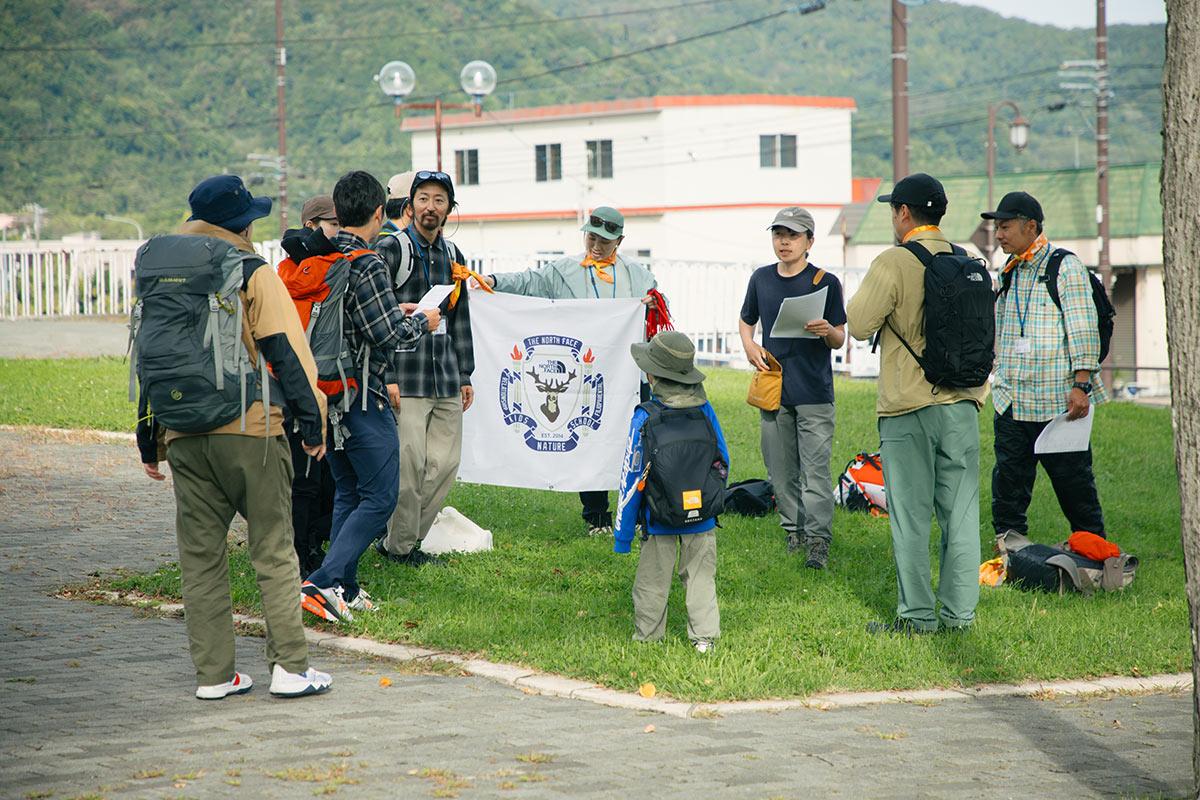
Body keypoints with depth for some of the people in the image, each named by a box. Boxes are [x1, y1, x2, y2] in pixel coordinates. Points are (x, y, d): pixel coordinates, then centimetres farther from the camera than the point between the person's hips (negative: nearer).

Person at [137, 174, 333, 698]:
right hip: (249, 431, -4)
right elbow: (287, 352, -9)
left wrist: (149, 441, 20)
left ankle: (213, 674, 7)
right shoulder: (255, 276, -3)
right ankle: (289, 666, -3)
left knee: (200, 557, 7)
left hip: (184, 438, 4)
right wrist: (312, 420, -6)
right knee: (273, 551, 1)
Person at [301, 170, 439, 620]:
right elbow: (388, 335, -18)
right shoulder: (366, 266, -17)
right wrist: (421, 322, 0)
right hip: (361, 397, -9)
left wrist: (393, 312, 23)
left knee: (348, 493, 17)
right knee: (379, 497, -3)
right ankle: (325, 582, -13)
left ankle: (345, 590, 16)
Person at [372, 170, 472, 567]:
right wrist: (385, 378, -13)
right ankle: (399, 546, 6)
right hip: (405, 379, -6)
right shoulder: (390, 250, -3)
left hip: (446, 382, 6)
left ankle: (400, 537, 15)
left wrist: (464, 376, 19)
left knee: (446, 463, 3)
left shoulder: (453, 256, 17)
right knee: (409, 465, -8)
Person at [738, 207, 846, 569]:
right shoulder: (761, 279, 8)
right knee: (781, 469, 9)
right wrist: (749, 346, 1)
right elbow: (746, 320, 22)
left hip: (814, 391, -4)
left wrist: (827, 330, -22)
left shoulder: (825, 282, -3)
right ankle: (794, 531, 21)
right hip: (773, 389, 4)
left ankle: (818, 539, -7)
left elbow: (840, 340, 1)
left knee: (816, 468, -8)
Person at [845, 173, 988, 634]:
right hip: (962, 404, 5)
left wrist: (859, 298, 9)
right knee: (960, 514, 8)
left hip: (908, 409, -5)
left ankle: (917, 615, 4)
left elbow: (859, 325, -9)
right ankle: (959, 612, 10)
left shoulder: (893, 263, -11)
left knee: (911, 517, 2)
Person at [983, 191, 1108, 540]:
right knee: (1008, 487, 3)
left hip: (1059, 403, -6)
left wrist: (1081, 385, -16)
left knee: (1074, 484, 1)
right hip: (1011, 404, 6)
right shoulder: (1008, 274, 15)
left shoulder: (1066, 267, -4)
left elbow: (1083, 329, -10)